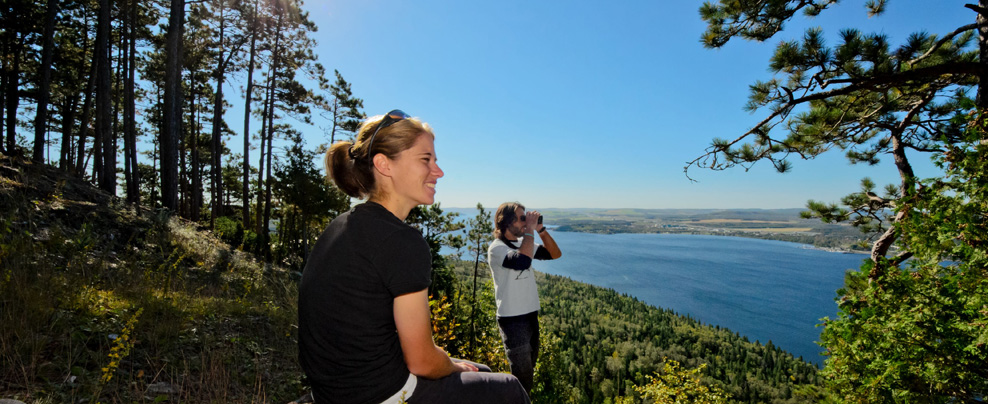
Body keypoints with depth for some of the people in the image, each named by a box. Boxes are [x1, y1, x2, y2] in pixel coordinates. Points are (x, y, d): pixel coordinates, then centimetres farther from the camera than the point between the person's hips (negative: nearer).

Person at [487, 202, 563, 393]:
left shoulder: (522, 243, 8)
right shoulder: (497, 248, -16)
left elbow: (555, 254, 9)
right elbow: (522, 262, -35)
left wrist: (541, 229, -3)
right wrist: (530, 230, -24)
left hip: (531, 315, 8)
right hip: (512, 319, -8)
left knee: (529, 368, 20)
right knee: (523, 380, -4)